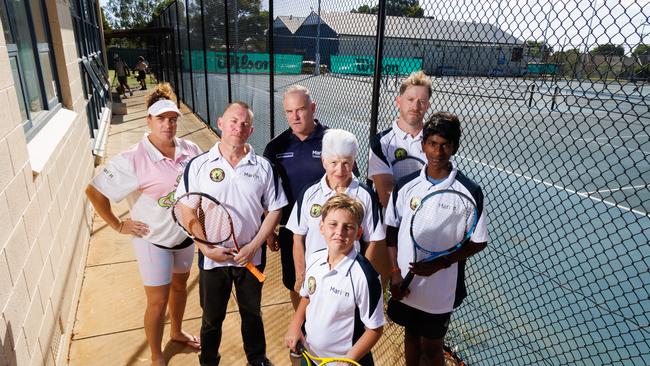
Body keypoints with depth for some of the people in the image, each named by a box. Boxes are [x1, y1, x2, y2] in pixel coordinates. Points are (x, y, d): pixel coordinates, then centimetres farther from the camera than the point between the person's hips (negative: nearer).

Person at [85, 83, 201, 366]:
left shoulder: (189, 150, -9)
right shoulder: (132, 160, -23)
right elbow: (94, 191, -17)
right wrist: (118, 226, -13)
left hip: (185, 234, 5)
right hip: (153, 240, -5)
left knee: (180, 285, 25)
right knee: (158, 302, 7)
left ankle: (177, 332, 51)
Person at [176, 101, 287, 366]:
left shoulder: (263, 167, -4)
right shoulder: (198, 165, -7)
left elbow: (274, 210, -2)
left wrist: (254, 246, -11)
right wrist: (206, 248, -13)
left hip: (251, 257, 1)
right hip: (212, 258, -1)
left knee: (252, 314, 21)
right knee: (212, 318, 18)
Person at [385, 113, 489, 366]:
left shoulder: (468, 192, -15)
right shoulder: (406, 185, -6)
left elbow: (478, 242, -8)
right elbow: (391, 231, 2)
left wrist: (440, 263, -20)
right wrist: (395, 273, -7)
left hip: (440, 290, -3)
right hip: (405, 285, 3)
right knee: (410, 335, 24)